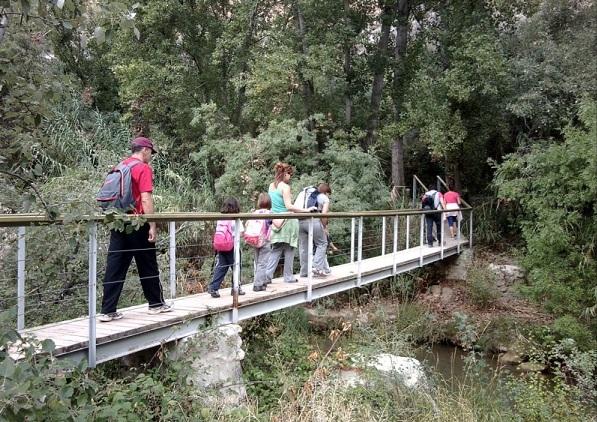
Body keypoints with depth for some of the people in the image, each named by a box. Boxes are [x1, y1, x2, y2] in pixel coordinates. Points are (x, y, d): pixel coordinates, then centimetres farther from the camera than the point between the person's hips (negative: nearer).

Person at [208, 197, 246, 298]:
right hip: (232, 247, -4)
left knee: (220, 268, 8)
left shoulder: (220, 219, 4)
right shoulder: (235, 220, -10)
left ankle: (213, 287, 0)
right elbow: (241, 233, -11)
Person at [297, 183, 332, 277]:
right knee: (322, 244, 12)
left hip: (299, 221, 5)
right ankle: (317, 267, 1)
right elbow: (324, 215, -2)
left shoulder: (303, 193, 27)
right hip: (313, 221, -5)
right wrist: (324, 228, 10)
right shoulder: (325, 198, 13)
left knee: (303, 246, 14)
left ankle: (304, 271, 21)